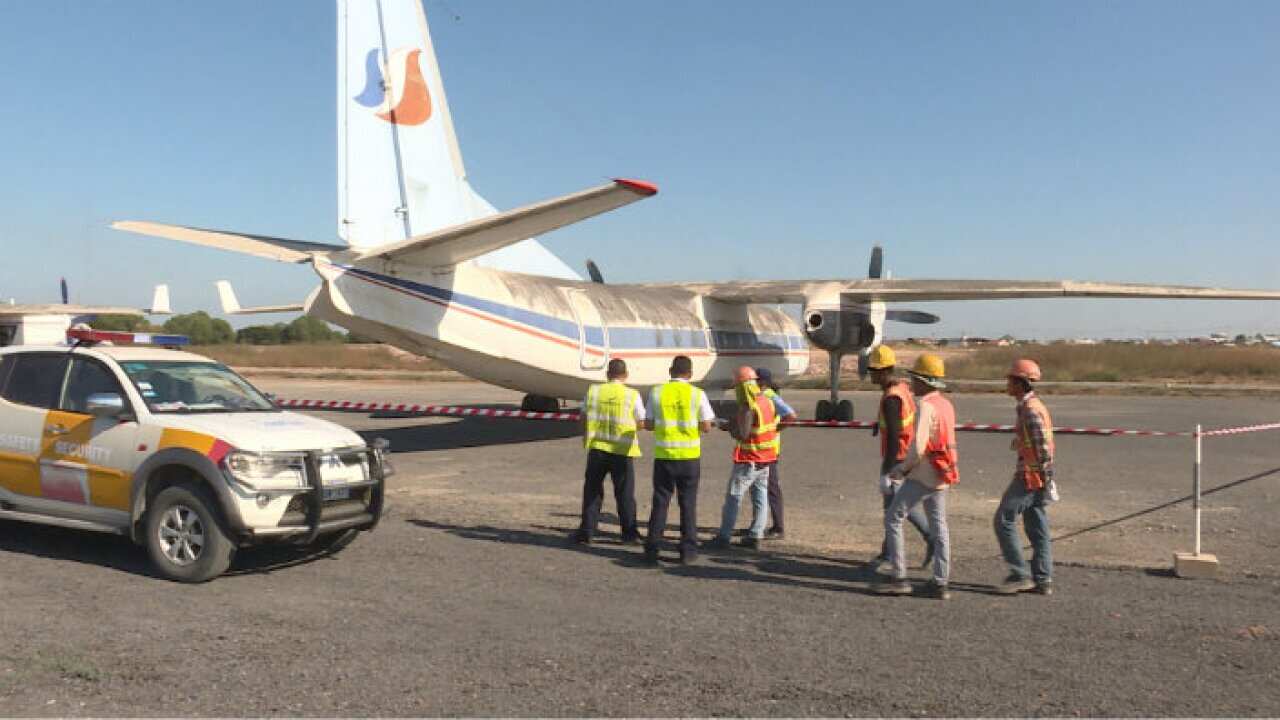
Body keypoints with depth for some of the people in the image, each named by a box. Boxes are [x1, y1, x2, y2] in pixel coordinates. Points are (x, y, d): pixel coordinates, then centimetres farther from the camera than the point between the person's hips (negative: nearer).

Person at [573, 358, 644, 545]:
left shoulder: (593, 391, 0)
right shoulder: (632, 395, -6)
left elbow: (584, 416, 10)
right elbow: (641, 422, 2)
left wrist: (585, 437, 25)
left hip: (597, 448, 2)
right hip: (623, 450, -1)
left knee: (592, 491, 11)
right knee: (624, 493, 9)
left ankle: (586, 531, 12)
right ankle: (629, 533, 14)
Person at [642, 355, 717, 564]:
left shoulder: (656, 392, -1)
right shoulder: (697, 394, -4)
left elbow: (648, 425, 1)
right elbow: (707, 427, -4)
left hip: (664, 455, 1)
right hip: (690, 456, -1)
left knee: (660, 502, 9)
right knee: (688, 503, 10)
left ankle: (652, 549, 11)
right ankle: (688, 550, 12)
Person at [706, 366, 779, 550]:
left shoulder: (748, 407, -19)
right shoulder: (766, 402, 7)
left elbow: (743, 435, -25)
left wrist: (731, 426, -4)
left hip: (749, 460, -8)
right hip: (766, 459, 8)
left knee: (733, 497, -1)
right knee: (760, 497, 10)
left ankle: (724, 536, 3)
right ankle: (755, 536, 13)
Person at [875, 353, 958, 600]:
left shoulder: (925, 406, -18)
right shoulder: (946, 404, 10)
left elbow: (918, 447, -23)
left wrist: (901, 469, -8)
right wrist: (906, 463, 18)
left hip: (922, 475, -9)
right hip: (940, 477, 9)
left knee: (892, 520, 1)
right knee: (939, 527, 10)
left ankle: (899, 578, 2)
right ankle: (940, 583, 13)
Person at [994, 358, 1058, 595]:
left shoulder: (1030, 409, -18)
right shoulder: (1033, 405, 15)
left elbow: (1044, 447, -21)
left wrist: (1046, 479, -18)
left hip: (1029, 477, -10)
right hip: (1033, 477, 10)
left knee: (1003, 521, -4)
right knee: (1036, 528, 11)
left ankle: (1020, 575, -1)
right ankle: (1043, 580, 14)